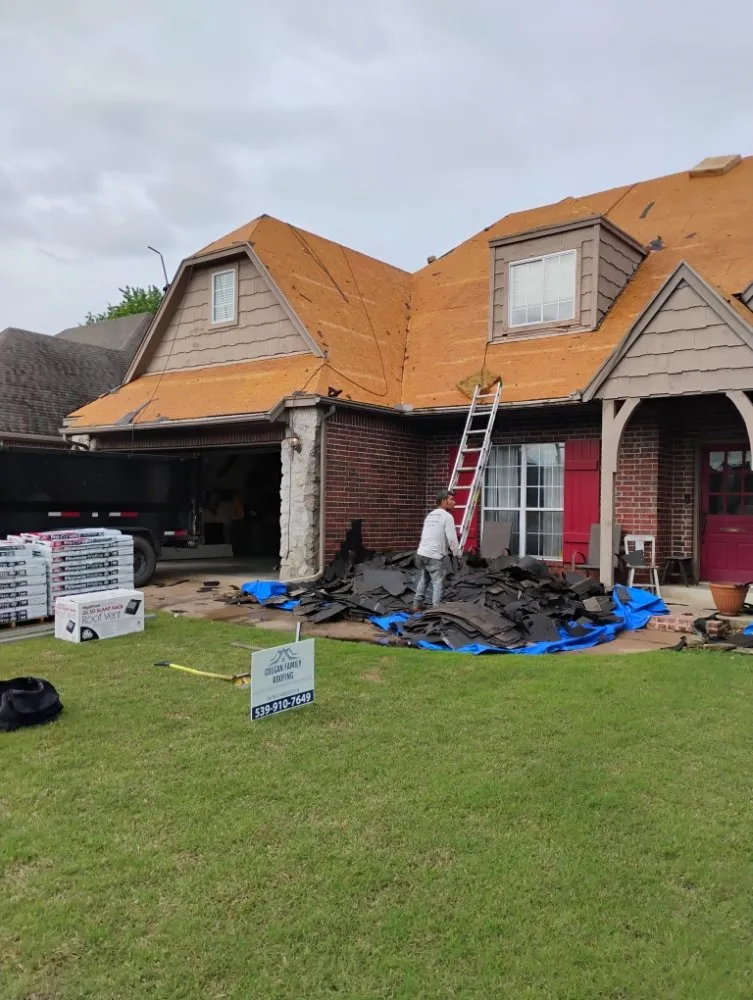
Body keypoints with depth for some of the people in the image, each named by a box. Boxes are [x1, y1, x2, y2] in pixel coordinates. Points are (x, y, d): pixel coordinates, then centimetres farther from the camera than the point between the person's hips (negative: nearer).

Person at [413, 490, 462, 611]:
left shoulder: (430, 515, 19)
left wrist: (447, 547, 32)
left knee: (423, 579, 23)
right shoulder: (447, 516, -8)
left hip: (421, 553, 8)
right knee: (438, 583, 0)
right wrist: (458, 553, 1)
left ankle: (417, 604, 28)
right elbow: (452, 538, -13)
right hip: (434, 556, -8)